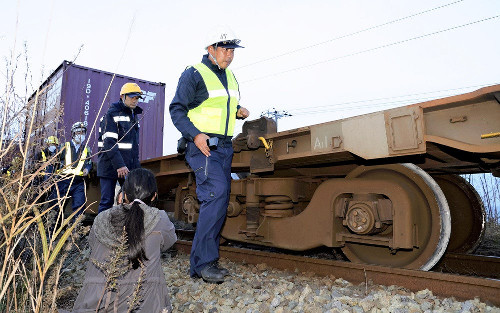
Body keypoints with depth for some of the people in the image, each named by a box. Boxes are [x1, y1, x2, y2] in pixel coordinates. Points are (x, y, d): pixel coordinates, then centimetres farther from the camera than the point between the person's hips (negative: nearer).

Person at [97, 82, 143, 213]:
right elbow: (109, 142, -15)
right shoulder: (112, 114, -5)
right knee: (107, 202, -3)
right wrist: (119, 165, -23)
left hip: (128, 167, 7)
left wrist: (136, 166, 16)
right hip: (111, 166, -7)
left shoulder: (134, 116, 19)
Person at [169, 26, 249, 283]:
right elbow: (177, 109, -7)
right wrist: (195, 134, -20)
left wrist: (239, 111, 7)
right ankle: (201, 263, -13)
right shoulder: (194, 74, -4)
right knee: (216, 193, -23)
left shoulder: (230, 77, 19)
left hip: (225, 146, 8)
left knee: (219, 199, 7)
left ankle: (208, 260, 18)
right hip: (202, 146, -8)